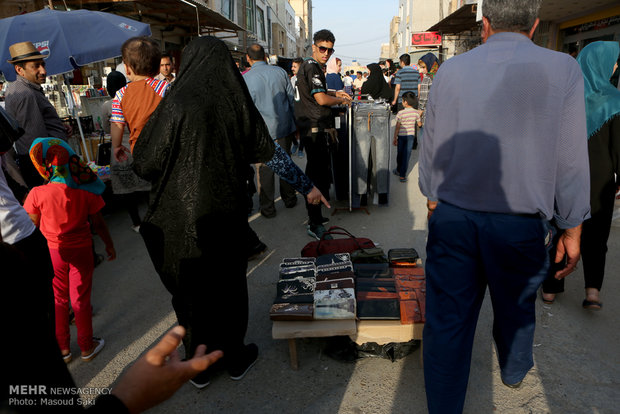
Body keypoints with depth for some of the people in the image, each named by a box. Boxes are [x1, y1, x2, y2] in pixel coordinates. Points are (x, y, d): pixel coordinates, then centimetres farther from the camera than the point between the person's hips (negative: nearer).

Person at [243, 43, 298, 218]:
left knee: (265, 169, 6)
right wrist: (294, 125, 16)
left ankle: (267, 208, 14)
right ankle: (289, 199, 31)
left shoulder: (245, 79, -9)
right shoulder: (280, 72, 1)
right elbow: (292, 99, 5)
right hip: (285, 127, 4)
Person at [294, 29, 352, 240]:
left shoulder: (309, 66, 19)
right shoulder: (312, 68, -13)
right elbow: (321, 99, -21)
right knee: (319, 174, -10)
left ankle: (314, 216, 29)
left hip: (309, 126, 11)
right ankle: (315, 224, -6)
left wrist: (334, 93, 22)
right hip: (315, 127, -11)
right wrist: (341, 100, -4)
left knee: (314, 170, 17)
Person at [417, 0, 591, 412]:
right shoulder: (562, 69, -5)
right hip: (522, 224, 0)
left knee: (448, 319, 9)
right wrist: (572, 231, 6)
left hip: (451, 218, 1)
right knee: (516, 307, 25)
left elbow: (431, 148, 6)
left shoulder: (450, 70, -1)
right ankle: (514, 372, 52)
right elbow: (571, 160, -4)